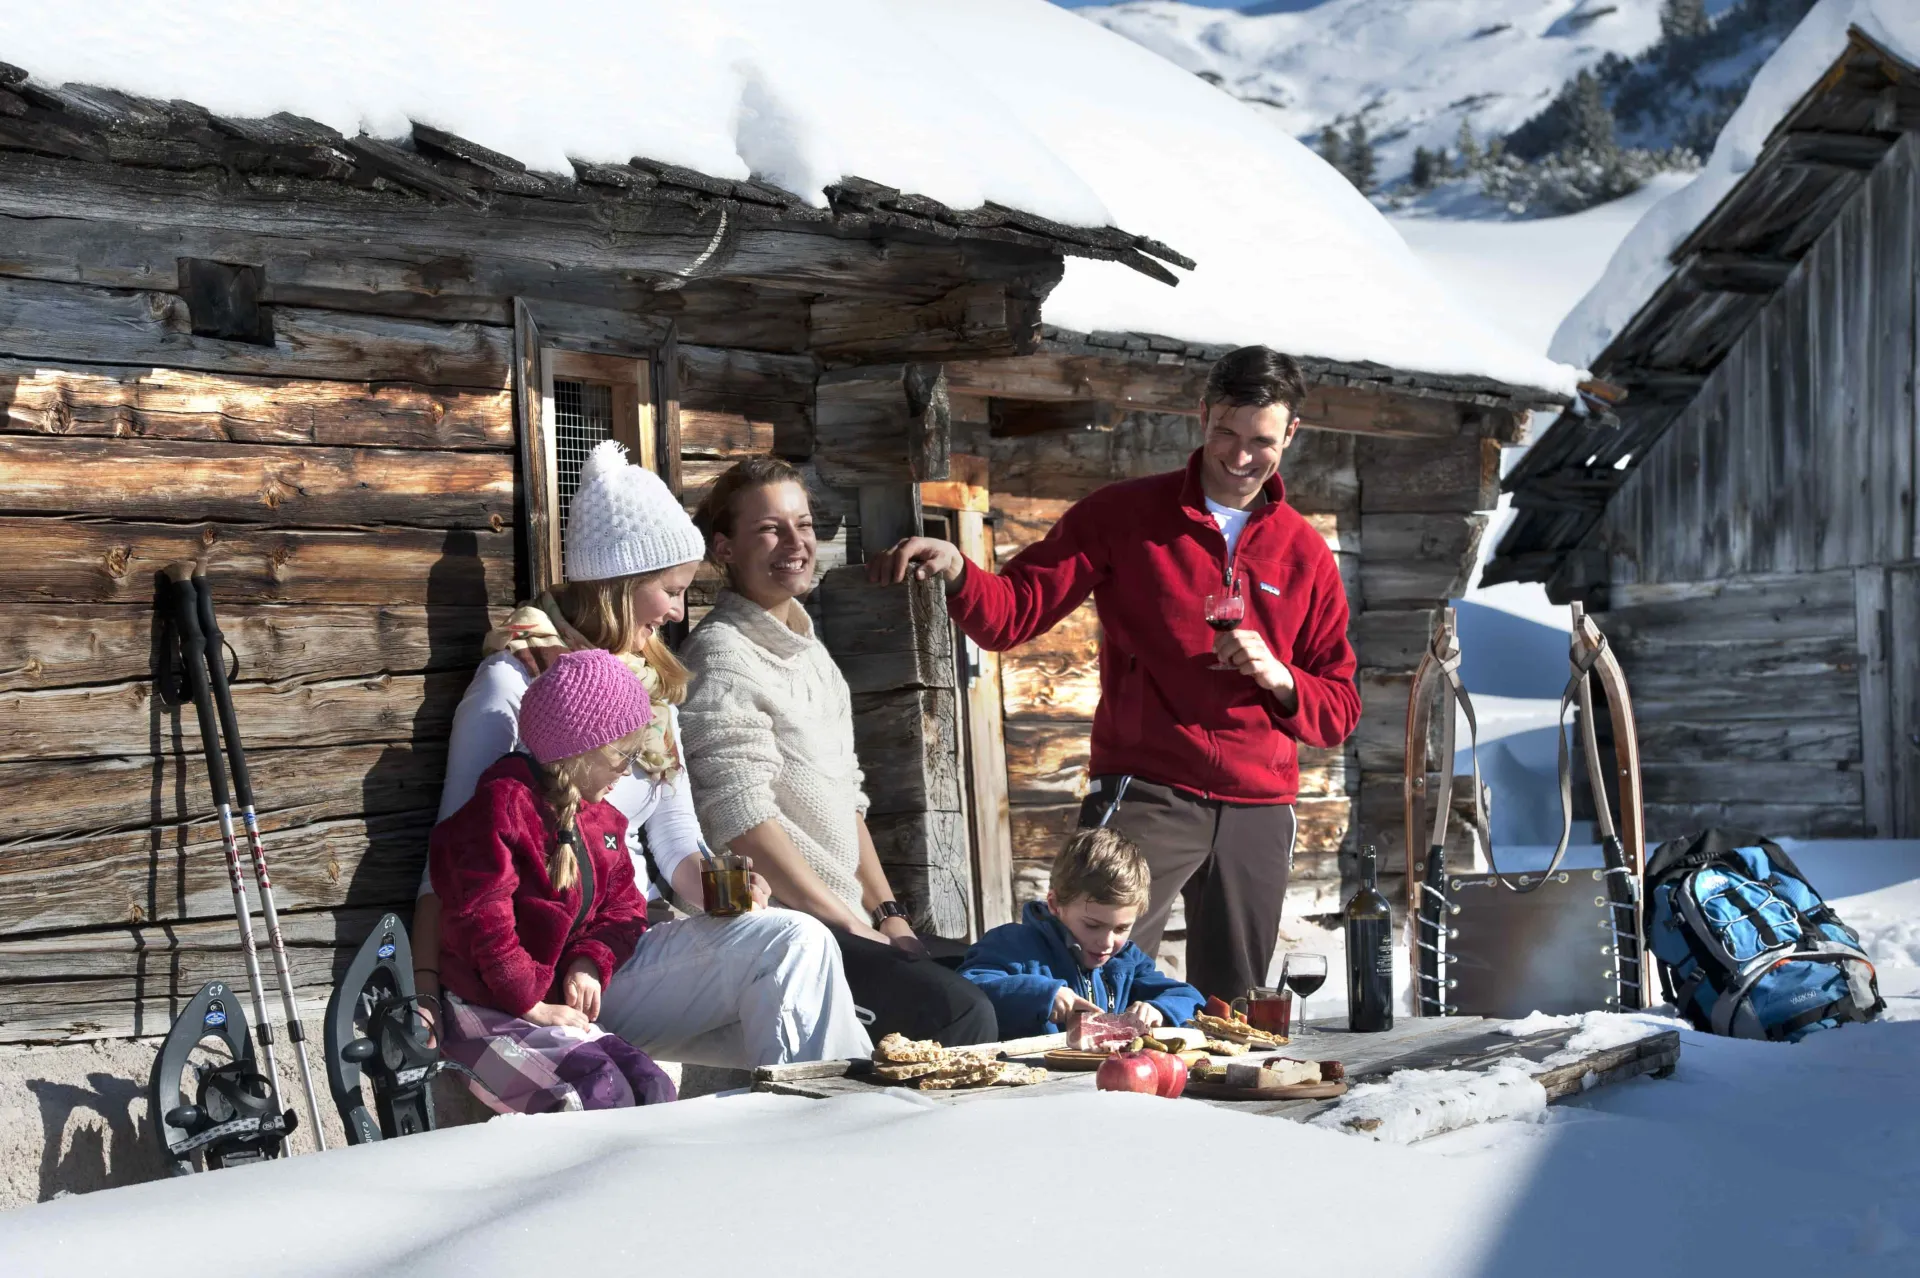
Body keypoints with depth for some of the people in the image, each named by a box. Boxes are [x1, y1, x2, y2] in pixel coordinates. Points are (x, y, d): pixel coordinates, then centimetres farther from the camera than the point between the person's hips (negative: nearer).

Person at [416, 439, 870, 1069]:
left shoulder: (652, 685, 17)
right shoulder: (514, 684, -5)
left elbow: (676, 841, 14)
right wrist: (426, 1000, -13)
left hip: (638, 947, 7)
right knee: (794, 942, -25)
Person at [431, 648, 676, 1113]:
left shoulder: (600, 821, 15)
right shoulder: (503, 805, -14)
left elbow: (623, 909, 17)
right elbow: (482, 919, -20)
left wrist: (589, 962, -4)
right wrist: (530, 1004, -16)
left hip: (553, 1010, 8)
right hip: (482, 1012, -8)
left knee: (654, 1090, -12)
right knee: (603, 1095, -28)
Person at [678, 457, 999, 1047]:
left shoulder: (810, 653, 20)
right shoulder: (723, 655, -9)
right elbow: (743, 821, -17)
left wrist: (888, 912, 12)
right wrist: (853, 926, -14)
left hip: (844, 922, 9)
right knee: (964, 1016, -22)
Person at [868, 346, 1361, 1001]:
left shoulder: (1306, 553, 11)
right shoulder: (1126, 515, 3)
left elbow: (1339, 710, 14)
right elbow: (1014, 610, -4)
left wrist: (1280, 678, -8)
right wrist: (956, 572, -25)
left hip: (1258, 809, 4)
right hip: (1145, 794, -3)